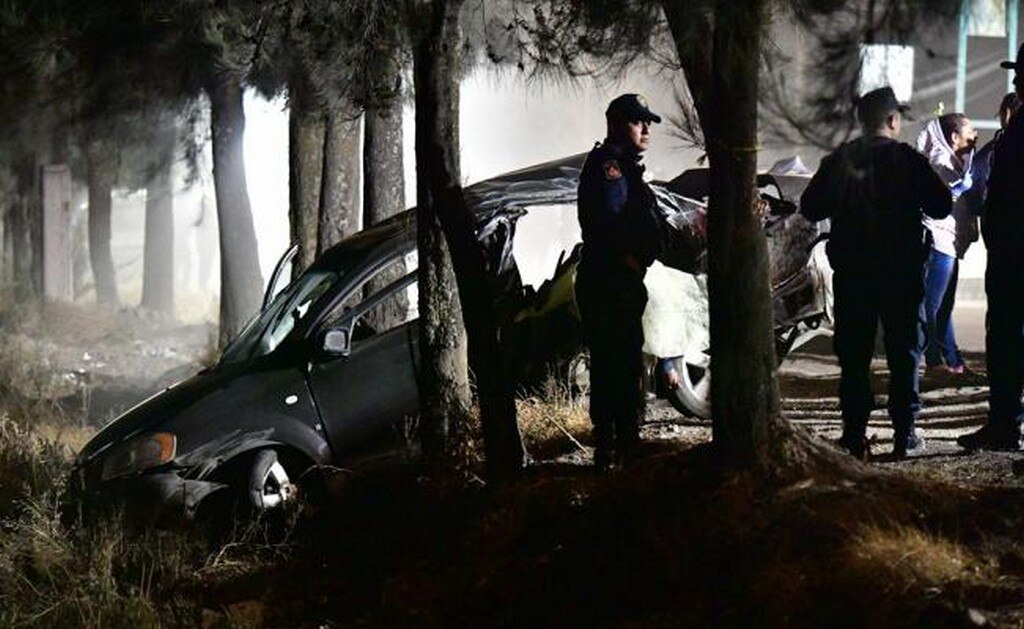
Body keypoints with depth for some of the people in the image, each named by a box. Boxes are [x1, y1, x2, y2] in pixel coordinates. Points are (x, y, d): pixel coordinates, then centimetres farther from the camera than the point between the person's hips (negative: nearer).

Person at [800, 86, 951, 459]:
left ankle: (854, 435, 3)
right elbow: (941, 206, -6)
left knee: (853, 354, 7)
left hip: (850, 272, 2)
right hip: (900, 271, -2)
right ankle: (904, 434, 5)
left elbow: (810, 208, 7)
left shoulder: (838, 161, 0)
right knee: (903, 352, 6)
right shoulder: (906, 159, -8)